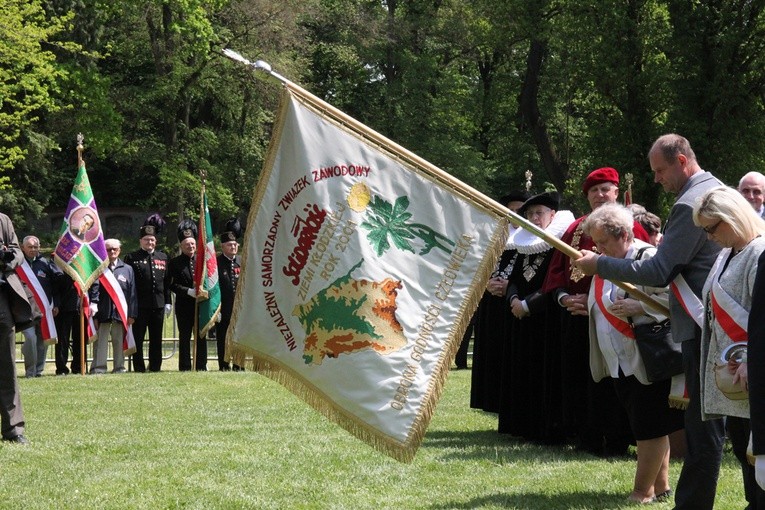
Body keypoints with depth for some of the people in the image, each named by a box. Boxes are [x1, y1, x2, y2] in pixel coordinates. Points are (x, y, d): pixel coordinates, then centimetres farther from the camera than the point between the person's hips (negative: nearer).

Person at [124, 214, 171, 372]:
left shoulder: (163, 257, 13)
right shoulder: (132, 257, 0)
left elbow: (167, 282, 14)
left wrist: (168, 302, 9)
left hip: (158, 305, 4)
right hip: (139, 305, -4)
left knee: (156, 339, 8)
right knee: (138, 338, -1)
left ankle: (155, 367, 14)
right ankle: (139, 368, 4)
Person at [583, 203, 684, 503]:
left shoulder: (648, 257, -11)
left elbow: (672, 298, -20)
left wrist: (636, 307, -26)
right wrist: (586, 306, 9)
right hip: (621, 363, 8)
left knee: (650, 427, -2)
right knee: (646, 428, 13)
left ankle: (643, 492, 4)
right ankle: (660, 487, 20)